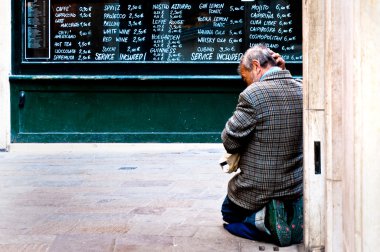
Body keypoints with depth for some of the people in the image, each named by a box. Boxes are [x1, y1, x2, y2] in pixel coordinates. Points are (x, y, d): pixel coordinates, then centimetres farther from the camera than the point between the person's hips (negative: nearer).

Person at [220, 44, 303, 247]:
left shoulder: (253, 94, -23)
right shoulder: (302, 90, -4)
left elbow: (229, 142, -17)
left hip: (258, 190, -6)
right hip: (296, 187, 6)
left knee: (229, 215, 24)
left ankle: (264, 221, -6)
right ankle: (289, 217, 6)